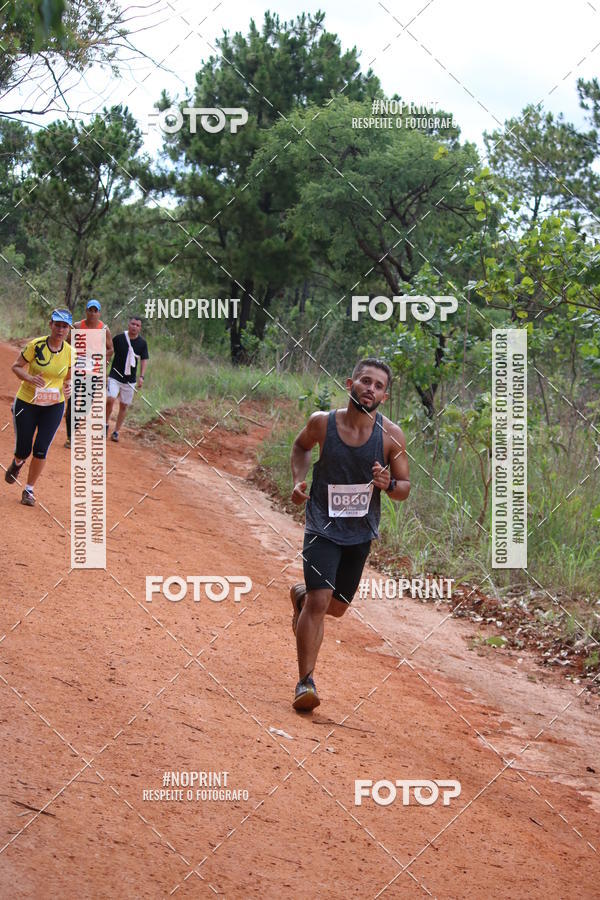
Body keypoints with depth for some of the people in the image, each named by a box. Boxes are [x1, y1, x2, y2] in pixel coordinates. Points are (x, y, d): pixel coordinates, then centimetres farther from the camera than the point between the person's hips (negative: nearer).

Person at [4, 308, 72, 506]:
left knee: (41, 450, -6)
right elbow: (16, 366, -5)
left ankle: (29, 490, 13)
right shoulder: (36, 345, -15)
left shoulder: (70, 352, -5)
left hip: (54, 406, 2)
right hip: (27, 403, -2)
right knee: (23, 450, 4)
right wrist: (30, 378, -24)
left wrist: (68, 388, -12)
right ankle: (17, 464, 43)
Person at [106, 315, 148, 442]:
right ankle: (105, 425, 2)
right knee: (110, 400, -19)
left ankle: (116, 432, 17)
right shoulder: (118, 338, -5)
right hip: (115, 377, -2)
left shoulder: (142, 343, 0)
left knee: (124, 406, 6)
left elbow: (144, 360, 1)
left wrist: (141, 377, -12)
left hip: (130, 380, 2)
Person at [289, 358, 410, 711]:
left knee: (337, 607, 17)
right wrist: (299, 480, -4)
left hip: (361, 533, 3)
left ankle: (301, 596, 52)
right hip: (323, 527, -3)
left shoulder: (391, 436, -12)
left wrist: (388, 484, -24)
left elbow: (405, 487, -2)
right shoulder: (322, 423, -12)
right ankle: (305, 681, -5)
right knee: (319, 603, -16)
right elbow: (302, 445, 12)